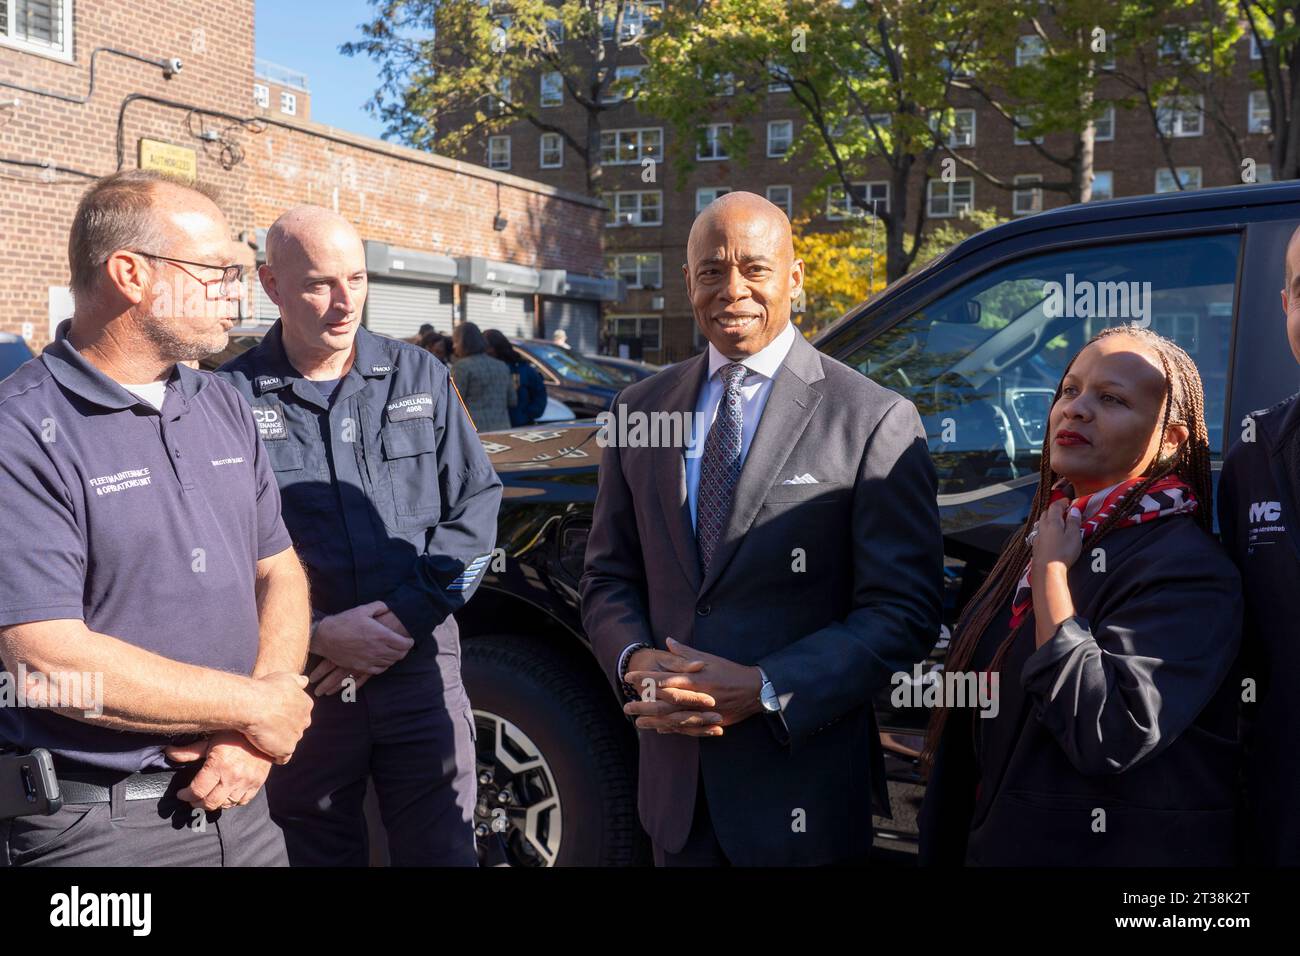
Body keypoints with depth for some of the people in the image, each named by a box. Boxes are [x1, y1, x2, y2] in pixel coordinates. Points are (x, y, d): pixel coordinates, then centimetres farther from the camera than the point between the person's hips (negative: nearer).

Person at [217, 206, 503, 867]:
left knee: (443, 854, 5)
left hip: (418, 667, 2)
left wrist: (405, 615, -8)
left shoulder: (419, 376, 7)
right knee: (318, 855, 13)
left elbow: (476, 502, 4)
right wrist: (318, 635, -15)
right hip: (297, 682, -1)